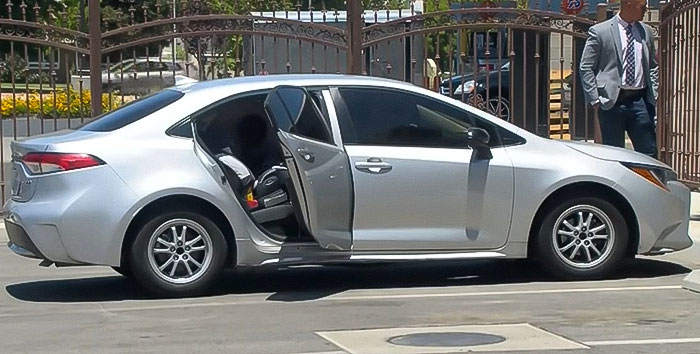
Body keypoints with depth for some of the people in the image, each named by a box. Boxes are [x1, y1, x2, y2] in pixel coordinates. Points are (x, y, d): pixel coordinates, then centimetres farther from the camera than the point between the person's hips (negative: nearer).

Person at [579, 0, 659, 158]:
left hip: (641, 101, 4)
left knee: (649, 154, 1)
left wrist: (654, 95, 8)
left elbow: (653, 66, 20)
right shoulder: (599, 31, -2)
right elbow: (585, 68, -2)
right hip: (612, 102, -4)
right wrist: (595, 100, -8)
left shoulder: (646, 31, 12)